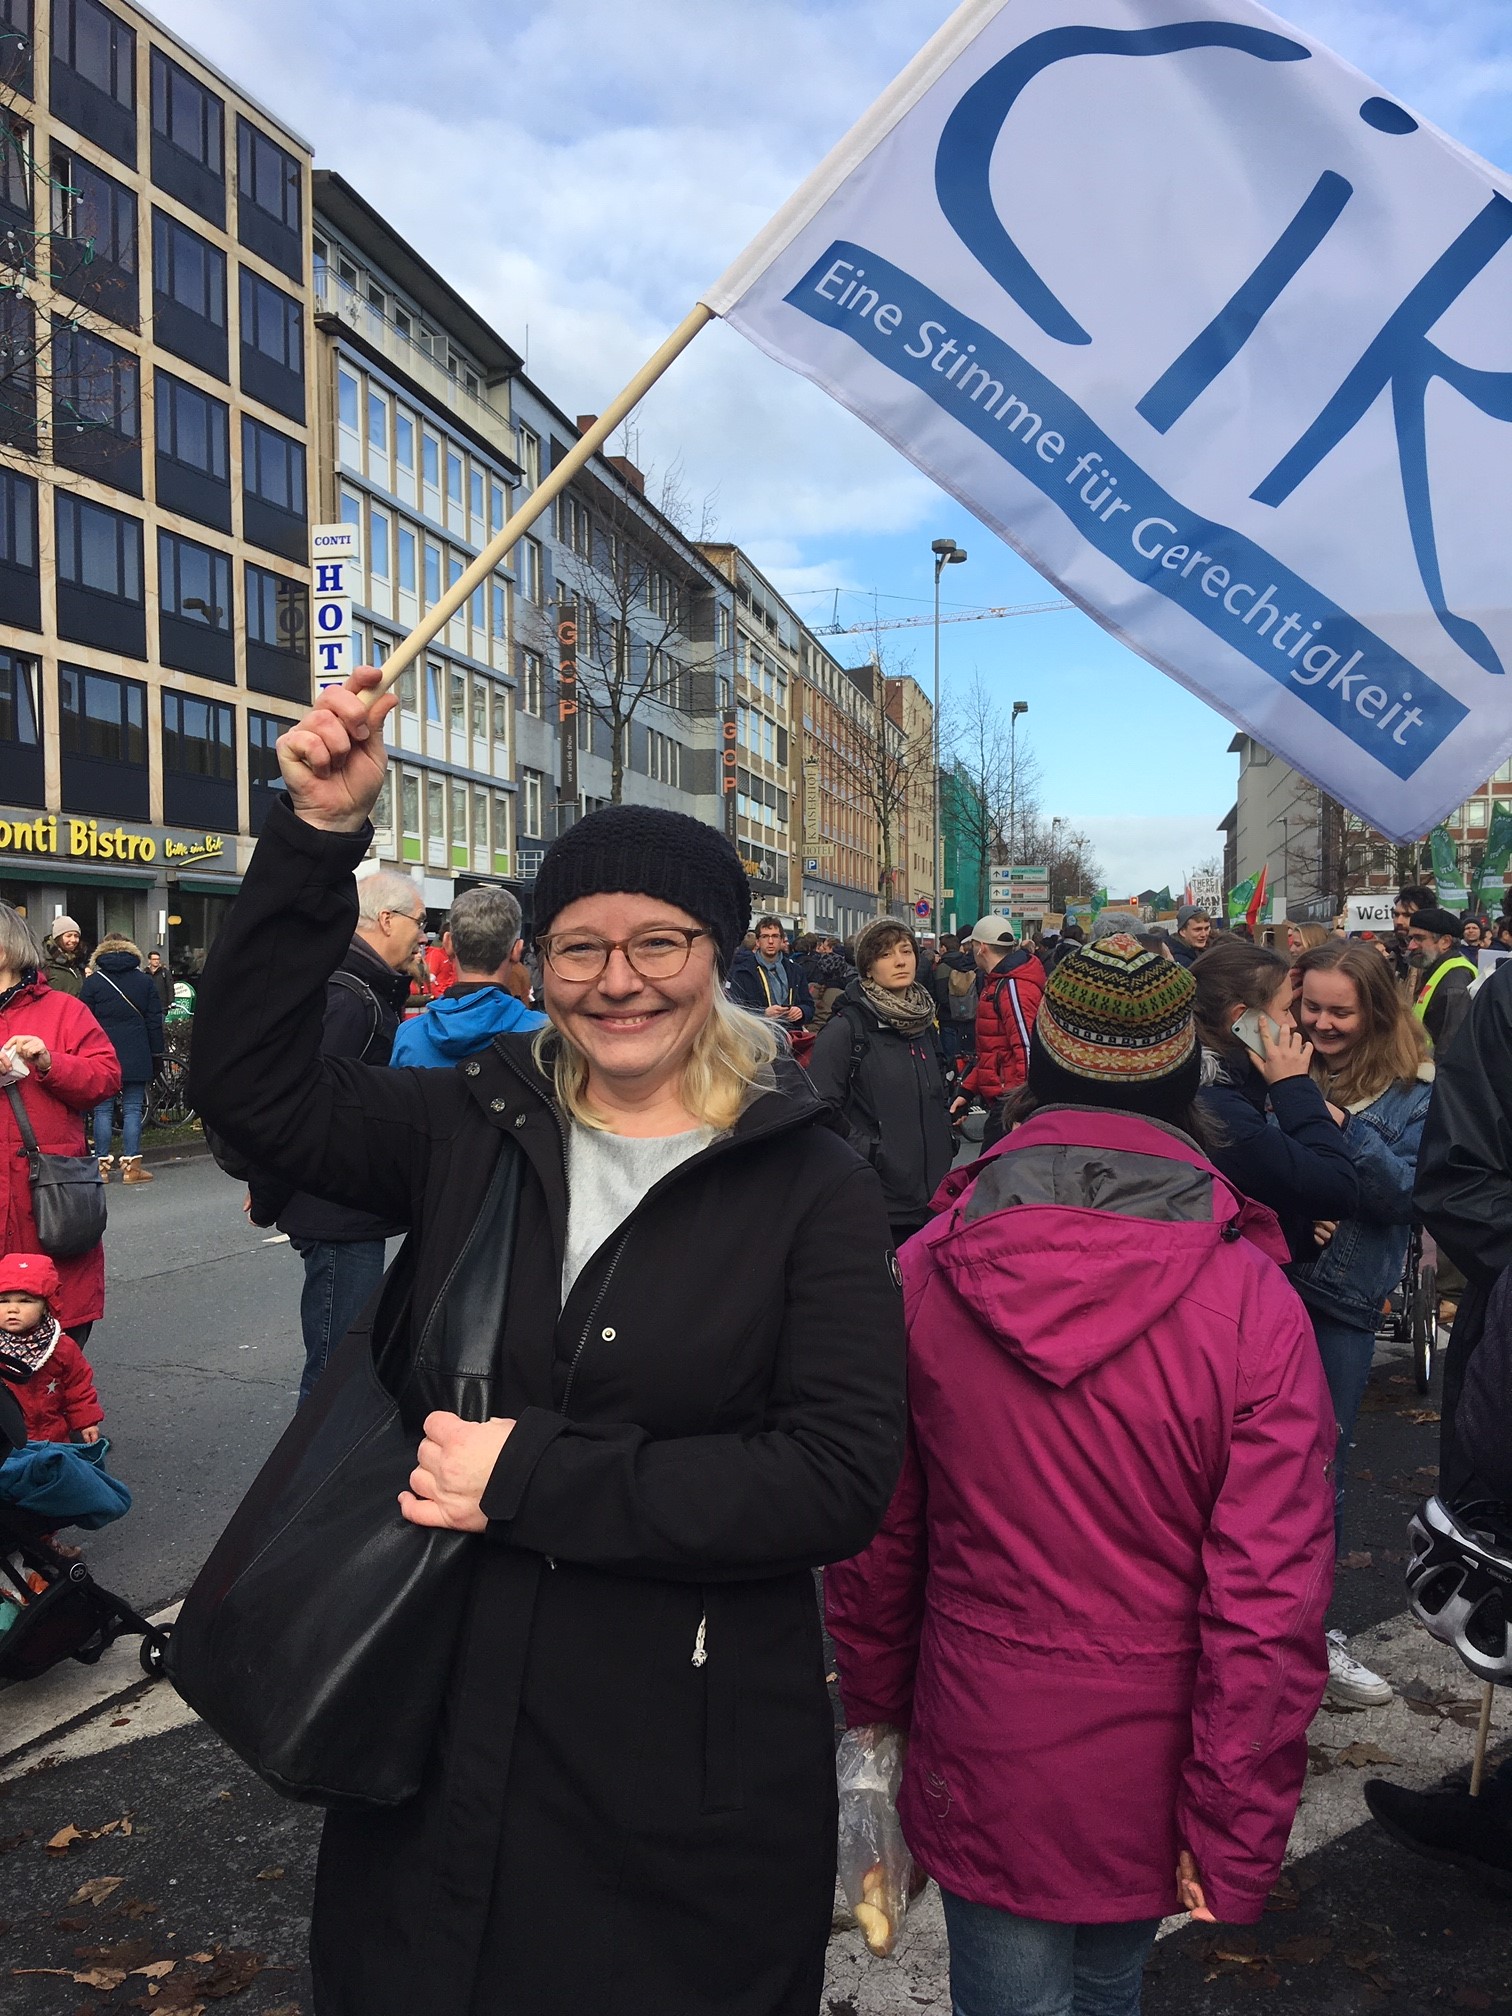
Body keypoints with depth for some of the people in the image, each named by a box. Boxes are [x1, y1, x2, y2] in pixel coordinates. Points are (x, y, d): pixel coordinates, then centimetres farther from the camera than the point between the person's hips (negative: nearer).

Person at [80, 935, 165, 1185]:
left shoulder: (93, 981, 1)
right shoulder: (144, 981, 6)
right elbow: (154, 1021, 6)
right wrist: (157, 1056, 11)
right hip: (136, 1058, 1)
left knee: (103, 1110, 5)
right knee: (133, 1110, 2)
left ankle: (102, 1165, 5)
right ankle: (131, 1166, 0)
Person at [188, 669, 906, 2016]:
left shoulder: (810, 1185, -10)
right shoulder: (479, 1132, 0)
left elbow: (843, 1480, -17)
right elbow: (253, 1087, -6)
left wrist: (533, 1481, -20)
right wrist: (318, 836, -16)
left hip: (688, 1768, -2)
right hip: (444, 1722, 3)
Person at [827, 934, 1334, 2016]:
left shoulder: (923, 1273, -14)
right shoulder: (1255, 1303, -19)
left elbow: (874, 1533, -3)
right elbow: (1272, 1597, -16)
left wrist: (875, 1702, 13)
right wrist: (1236, 1828, -4)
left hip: (981, 1754, 0)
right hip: (1150, 1771, 0)